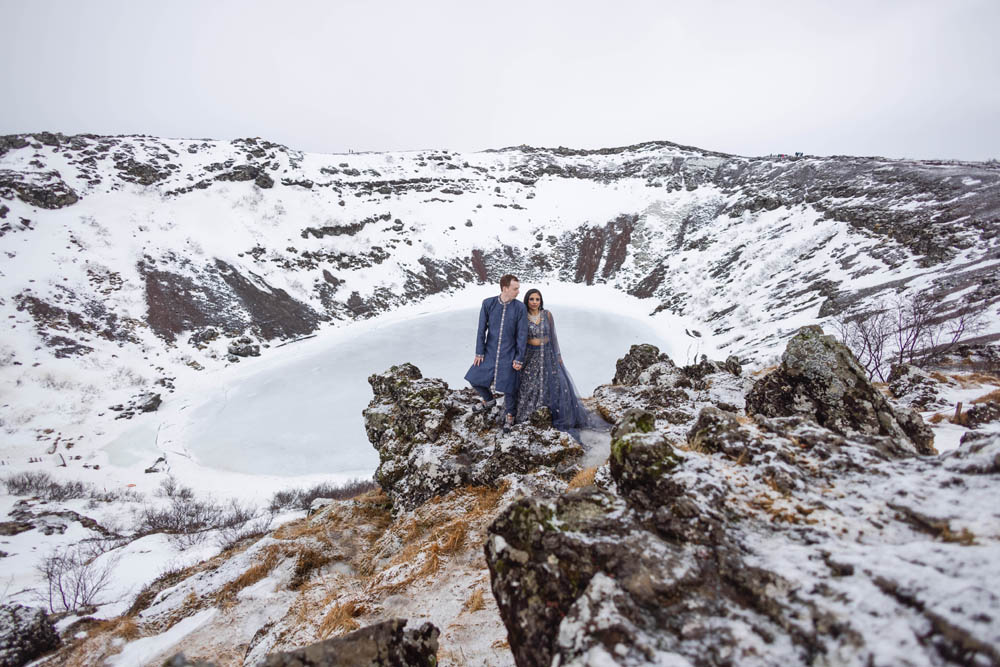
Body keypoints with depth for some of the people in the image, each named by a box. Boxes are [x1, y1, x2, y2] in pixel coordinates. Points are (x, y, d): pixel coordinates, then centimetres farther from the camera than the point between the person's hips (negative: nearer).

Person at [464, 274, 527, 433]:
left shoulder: (519, 307, -9)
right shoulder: (488, 304, -8)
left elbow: (522, 335, -6)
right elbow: (481, 329, -3)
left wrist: (519, 359, -8)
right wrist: (479, 353, -3)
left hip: (509, 354, -2)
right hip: (490, 351, 2)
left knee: (509, 386, 1)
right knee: (474, 378, 7)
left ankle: (509, 416, 26)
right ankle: (489, 401, 35)